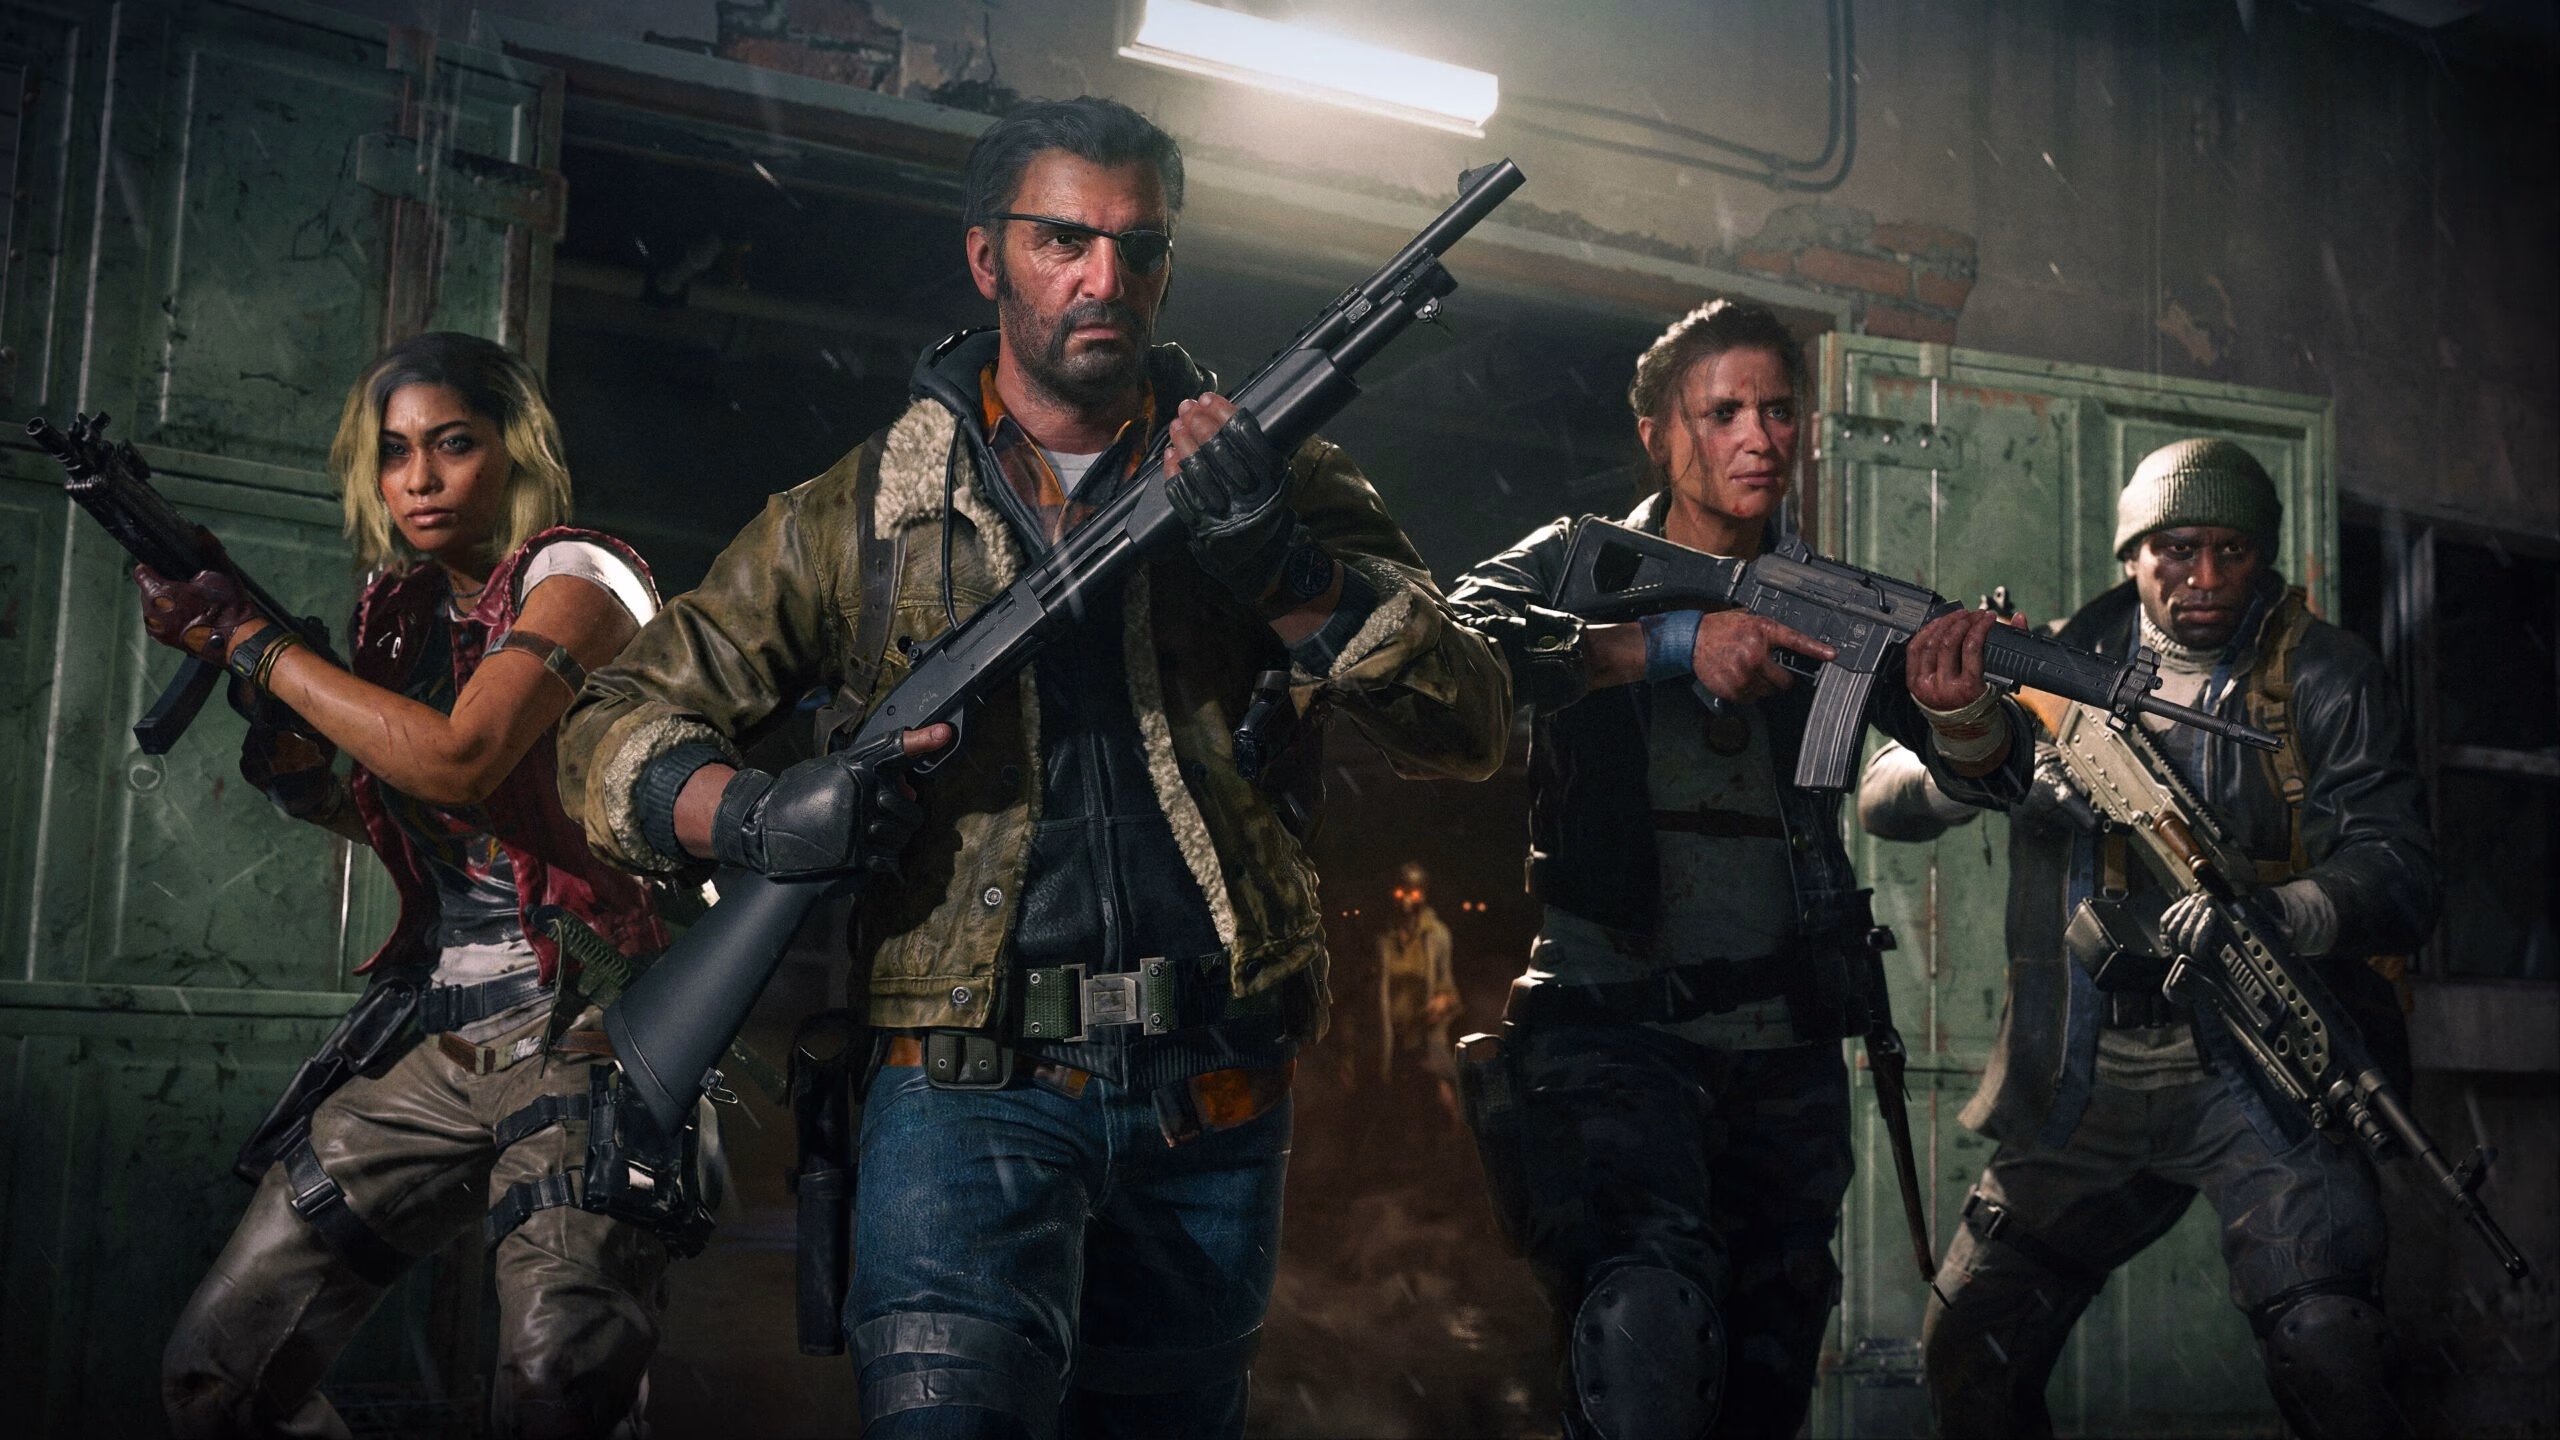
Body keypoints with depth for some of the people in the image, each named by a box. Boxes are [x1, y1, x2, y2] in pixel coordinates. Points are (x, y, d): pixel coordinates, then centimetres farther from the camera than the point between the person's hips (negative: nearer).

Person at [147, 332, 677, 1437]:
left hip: (581, 1030, -7)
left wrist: (246, 638, -11)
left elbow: (457, 762, -22)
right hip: (435, 1046, 7)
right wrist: (290, 759, 1)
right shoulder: (409, 610, 15)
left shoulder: (573, 577, -7)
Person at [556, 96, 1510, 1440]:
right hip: (972, 1090, -2)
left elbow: (1469, 726, -4)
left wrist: (1280, 567, -19)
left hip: (1211, 1113, 2)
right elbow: (616, 727, 9)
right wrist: (751, 814, -12)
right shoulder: (865, 508, 5)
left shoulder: (1274, 477, 7)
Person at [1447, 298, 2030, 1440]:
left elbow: (1992, 777, -1)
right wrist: (1672, 644, -27)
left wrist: (1958, 708, -25)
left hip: (1787, 1050, 4)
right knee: (1651, 1325, -28)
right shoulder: (1578, 565, 1)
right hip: (1612, 1021, -4)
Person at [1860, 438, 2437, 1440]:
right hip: (2085, 1088, 3)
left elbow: (2401, 875, -9)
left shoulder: (2322, 677, 0)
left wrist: (2278, 912, -30)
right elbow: (1881, 797, 2)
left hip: (2265, 1085, -3)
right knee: (1968, 1357, 6)